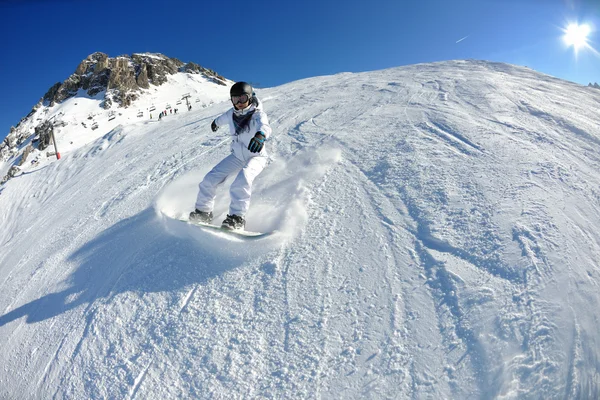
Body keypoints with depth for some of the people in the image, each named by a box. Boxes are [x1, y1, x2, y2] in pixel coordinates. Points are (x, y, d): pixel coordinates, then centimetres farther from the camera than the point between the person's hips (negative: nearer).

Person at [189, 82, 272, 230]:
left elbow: (264, 125, -46)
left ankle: (237, 218, -31)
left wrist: (261, 135, -70)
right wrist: (216, 123, 42)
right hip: (237, 156, 6)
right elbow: (222, 118, 18)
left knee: (242, 179, -35)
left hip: (257, 157, -6)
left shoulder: (257, 114, -23)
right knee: (210, 179, -2)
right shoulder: (231, 114, -7)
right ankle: (203, 212, 14)